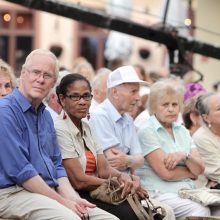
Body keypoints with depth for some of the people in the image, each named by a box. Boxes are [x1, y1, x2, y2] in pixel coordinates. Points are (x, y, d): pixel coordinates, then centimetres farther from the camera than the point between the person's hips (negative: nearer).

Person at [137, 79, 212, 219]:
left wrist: (185, 155, -11)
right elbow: (166, 173, -13)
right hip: (159, 192, -6)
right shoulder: (146, 132, -4)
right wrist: (190, 173, 4)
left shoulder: (182, 131, 17)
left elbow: (200, 169, 9)